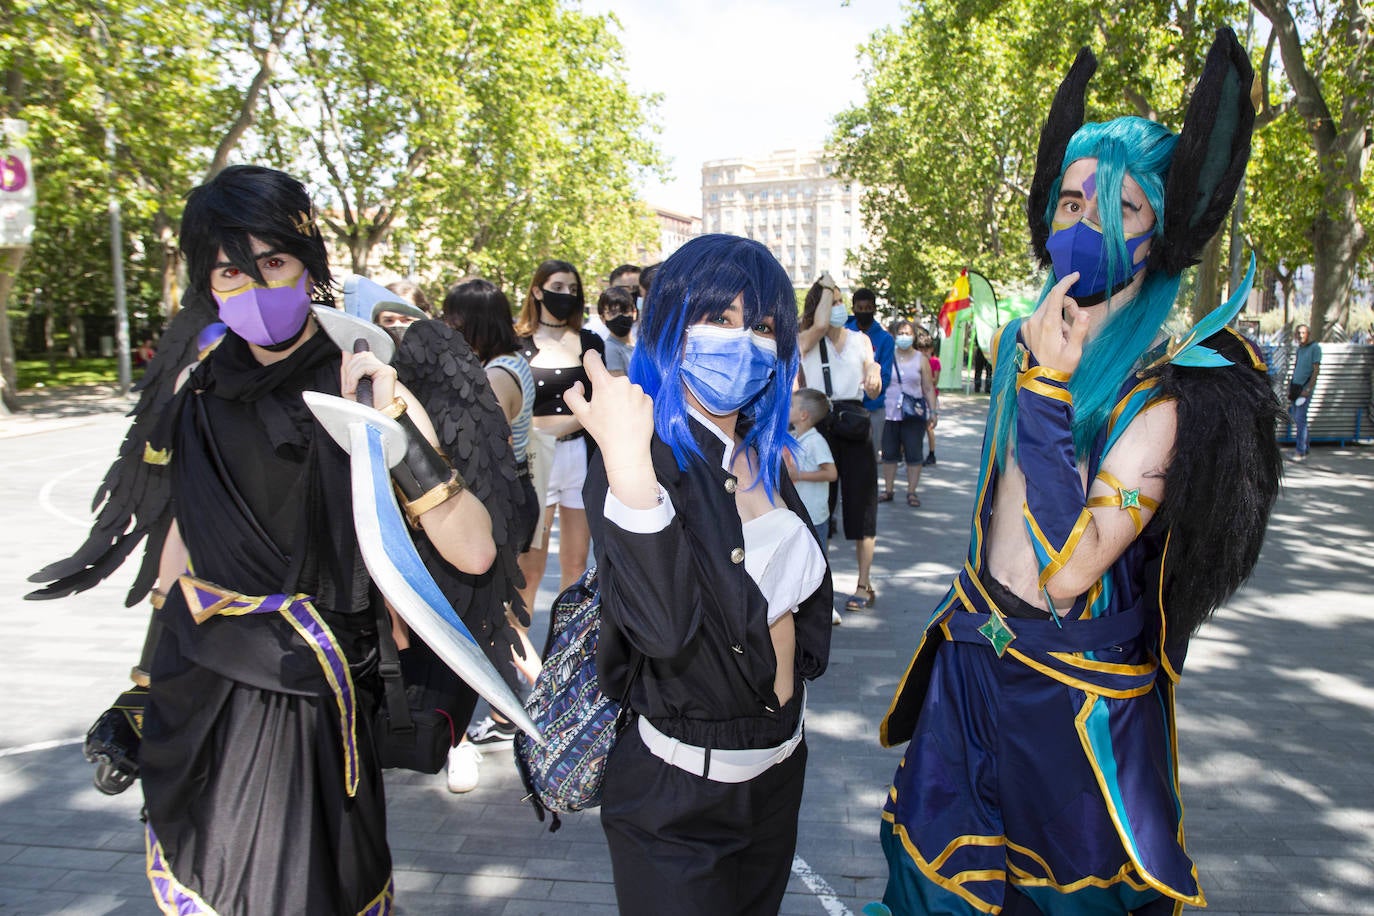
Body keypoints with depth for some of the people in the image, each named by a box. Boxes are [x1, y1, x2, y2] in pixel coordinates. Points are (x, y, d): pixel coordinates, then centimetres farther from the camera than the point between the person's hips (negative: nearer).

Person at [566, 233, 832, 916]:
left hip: (780, 763, 7)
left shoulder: (761, 456, 0)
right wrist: (629, 467, -43)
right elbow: (663, 628, -37)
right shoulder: (642, 460, -22)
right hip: (681, 790, -7)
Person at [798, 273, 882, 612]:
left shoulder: (860, 340, 11)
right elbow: (820, 324, -23)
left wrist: (874, 372, -15)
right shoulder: (806, 341, 2)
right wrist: (826, 287, -7)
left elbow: (873, 392, 8)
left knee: (860, 504, 3)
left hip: (855, 425, 2)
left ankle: (864, 584, 12)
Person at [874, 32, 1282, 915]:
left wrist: (1048, 390, -28)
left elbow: (1067, 573, -29)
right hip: (971, 661, 6)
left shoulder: (1175, 389, -20)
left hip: (1071, 698, -5)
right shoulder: (1024, 338, 0)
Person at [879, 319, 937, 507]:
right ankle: (888, 490, 16)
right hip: (889, 413, 1)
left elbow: (928, 388, 7)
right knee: (889, 454, 6)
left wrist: (933, 411, 1)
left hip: (914, 414, -1)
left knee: (913, 455, 0)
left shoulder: (921, 359, 6)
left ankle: (911, 492, 9)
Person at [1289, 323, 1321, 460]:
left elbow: (1316, 370, -11)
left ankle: (1301, 452, -10)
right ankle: (1306, 445, 20)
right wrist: (1290, 387, 15)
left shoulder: (1315, 347, -6)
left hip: (1305, 387, -7)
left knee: (1300, 419, -11)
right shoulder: (1299, 348, 15)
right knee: (1296, 419, 9)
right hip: (1295, 386, 7)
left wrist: (1308, 389, -17)